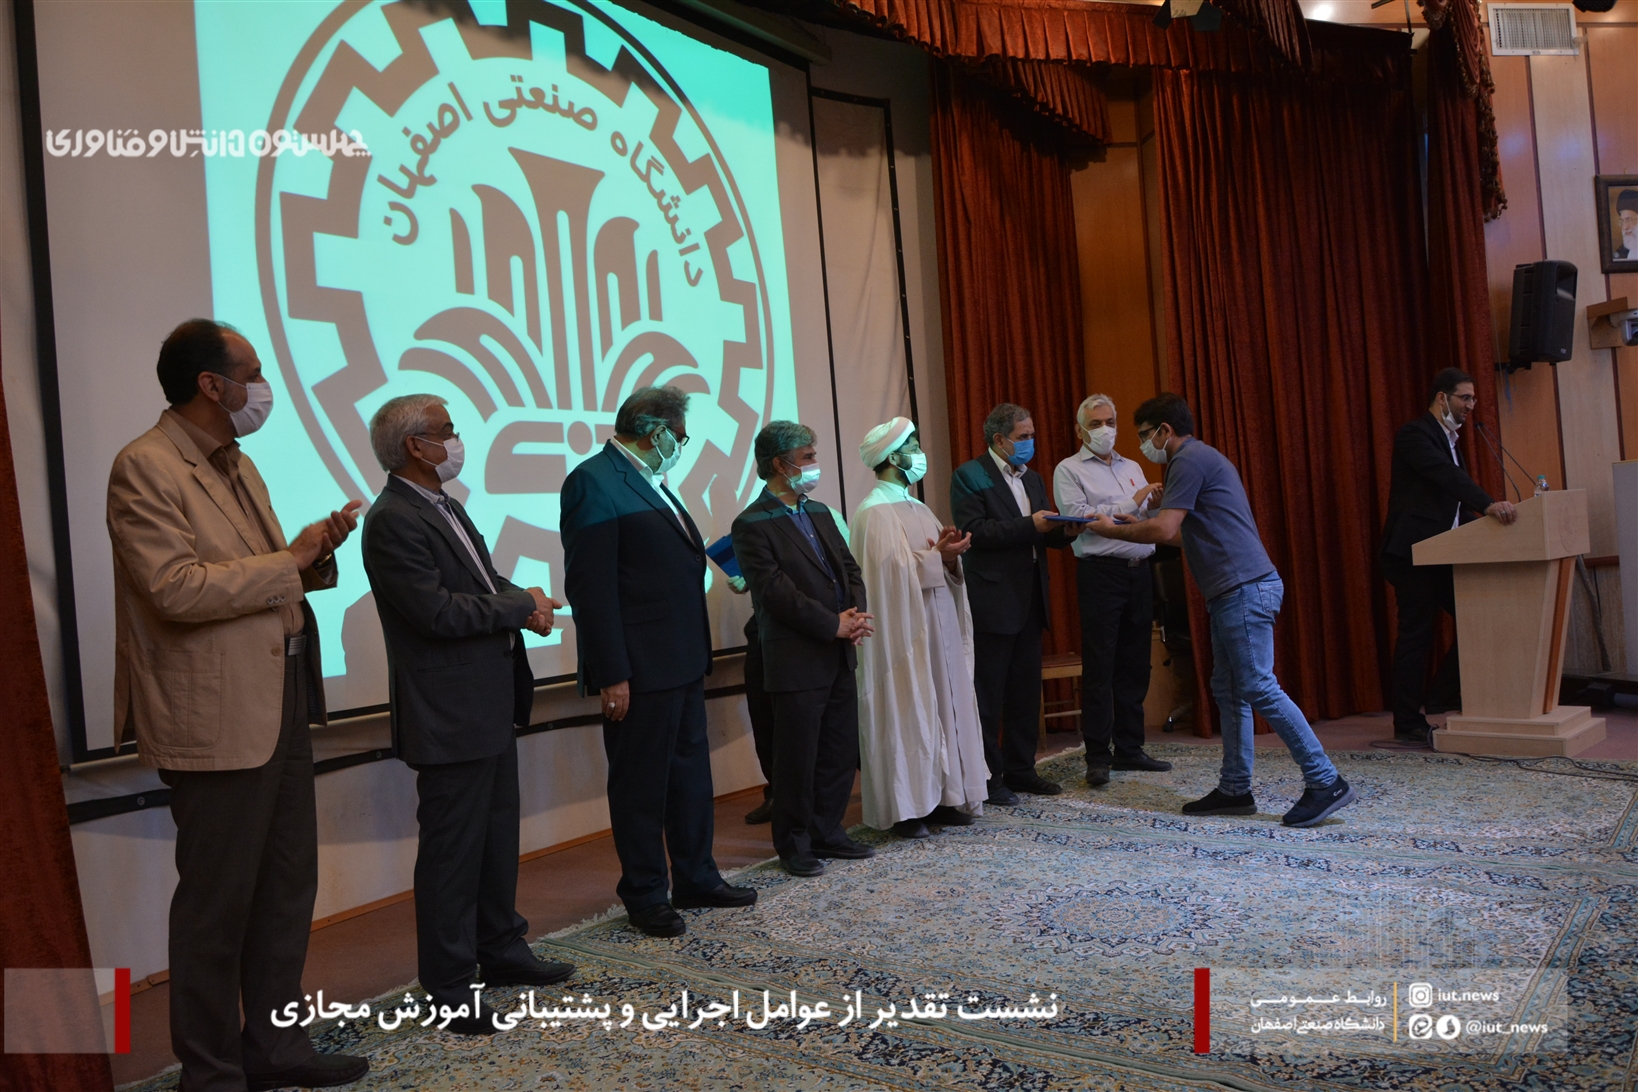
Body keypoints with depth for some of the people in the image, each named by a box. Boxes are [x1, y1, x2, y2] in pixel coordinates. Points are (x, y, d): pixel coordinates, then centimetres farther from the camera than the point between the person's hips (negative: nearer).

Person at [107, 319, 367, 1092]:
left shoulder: (238, 464, 15)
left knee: (288, 885, 16)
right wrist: (288, 561, -15)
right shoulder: (144, 468, -13)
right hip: (217, 720, -9)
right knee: (218, 903, 5)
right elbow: (180, 589, -23)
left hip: (282, 703, 9)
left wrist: (316, 552, 1)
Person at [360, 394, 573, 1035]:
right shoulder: (393, 521, -16)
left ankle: (501, 952, 32)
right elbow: (438, 611, -23)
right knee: (452, 849, 1)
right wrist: (523, 606, -12)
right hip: (450, 715, -10)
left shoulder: (445, 507, 14)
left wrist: (523, 602, -3)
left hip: (491, 705, 10)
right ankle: (450, 987, 14)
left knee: (498, 835, 18)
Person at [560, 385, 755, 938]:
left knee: (690, 770, 18)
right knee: (641, 782, 5)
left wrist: (710, 558, 9)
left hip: (682, 659, 10)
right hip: (639, 665, -10)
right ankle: (645, 896, 20)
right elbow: (591, 586, -20)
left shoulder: (648, 481, 14)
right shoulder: (593, 482, -15)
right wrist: (612, 675, -22)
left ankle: (696, 878, 33)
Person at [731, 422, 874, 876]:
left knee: (841, 752, 14)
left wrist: (856, 613, -6)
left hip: (839, 657, 8)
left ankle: (827, 832, 28)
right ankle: (795, 844, 18)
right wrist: (834, 625, -16)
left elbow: (848, 566, 13)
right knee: (798, 758, 3)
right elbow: (776, 592, -18)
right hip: (797, 662, -8)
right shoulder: (753, 525, -12)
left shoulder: (819, 512, 13)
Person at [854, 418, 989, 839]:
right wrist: (938, 557, -17)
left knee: (943, 706, 10)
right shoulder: (875, 512, -12)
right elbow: (892, 571, -21)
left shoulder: (917, 509, 16)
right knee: (906, 713, -3)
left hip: (936, 629, 9)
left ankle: (940, 796, 19)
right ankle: (904, 809, 6)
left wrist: (949, 554, -6)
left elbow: (939, 569, 13)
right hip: (903, 633, -9)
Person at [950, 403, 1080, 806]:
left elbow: (1041, 536, 19)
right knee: (988, 693, -2)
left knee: (1025, 690, 12)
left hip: (1029, 599, 8)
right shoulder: (969, 476, -5)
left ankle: (1020, 770, 22)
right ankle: (987, 777, 6)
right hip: (992, 601, -7)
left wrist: (1066, 531, -2)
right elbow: (972, 531, -17)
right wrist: (1029, 525, -20)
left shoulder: (1032, 478, 18)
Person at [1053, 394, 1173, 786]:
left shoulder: (1132, 468, 20)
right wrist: (1131, 504, -11)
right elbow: (1078, 516, -13)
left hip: (1140, 572, 6)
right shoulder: (1069, 470, 2)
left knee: (1135, 666, 9)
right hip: (1101, 573, -6)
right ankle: (1097, 757, -1)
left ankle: (1129, 749, 17)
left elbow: (1151, 519, 14)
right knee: (1099, 668, -5)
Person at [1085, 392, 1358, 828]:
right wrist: (1131, 525, 26)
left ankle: (1326, 782, -5)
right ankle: (1235, 789, 16)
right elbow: (1185, 534, 26)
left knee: (1258, 688, -10)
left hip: (1244, 588, -11)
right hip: (1233, 591, 11)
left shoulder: (1190, 459, -9)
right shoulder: (1203, 459, 23)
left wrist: (1112, 530, -4)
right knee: (1228, 690, 11)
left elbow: (1165, 530, -18)